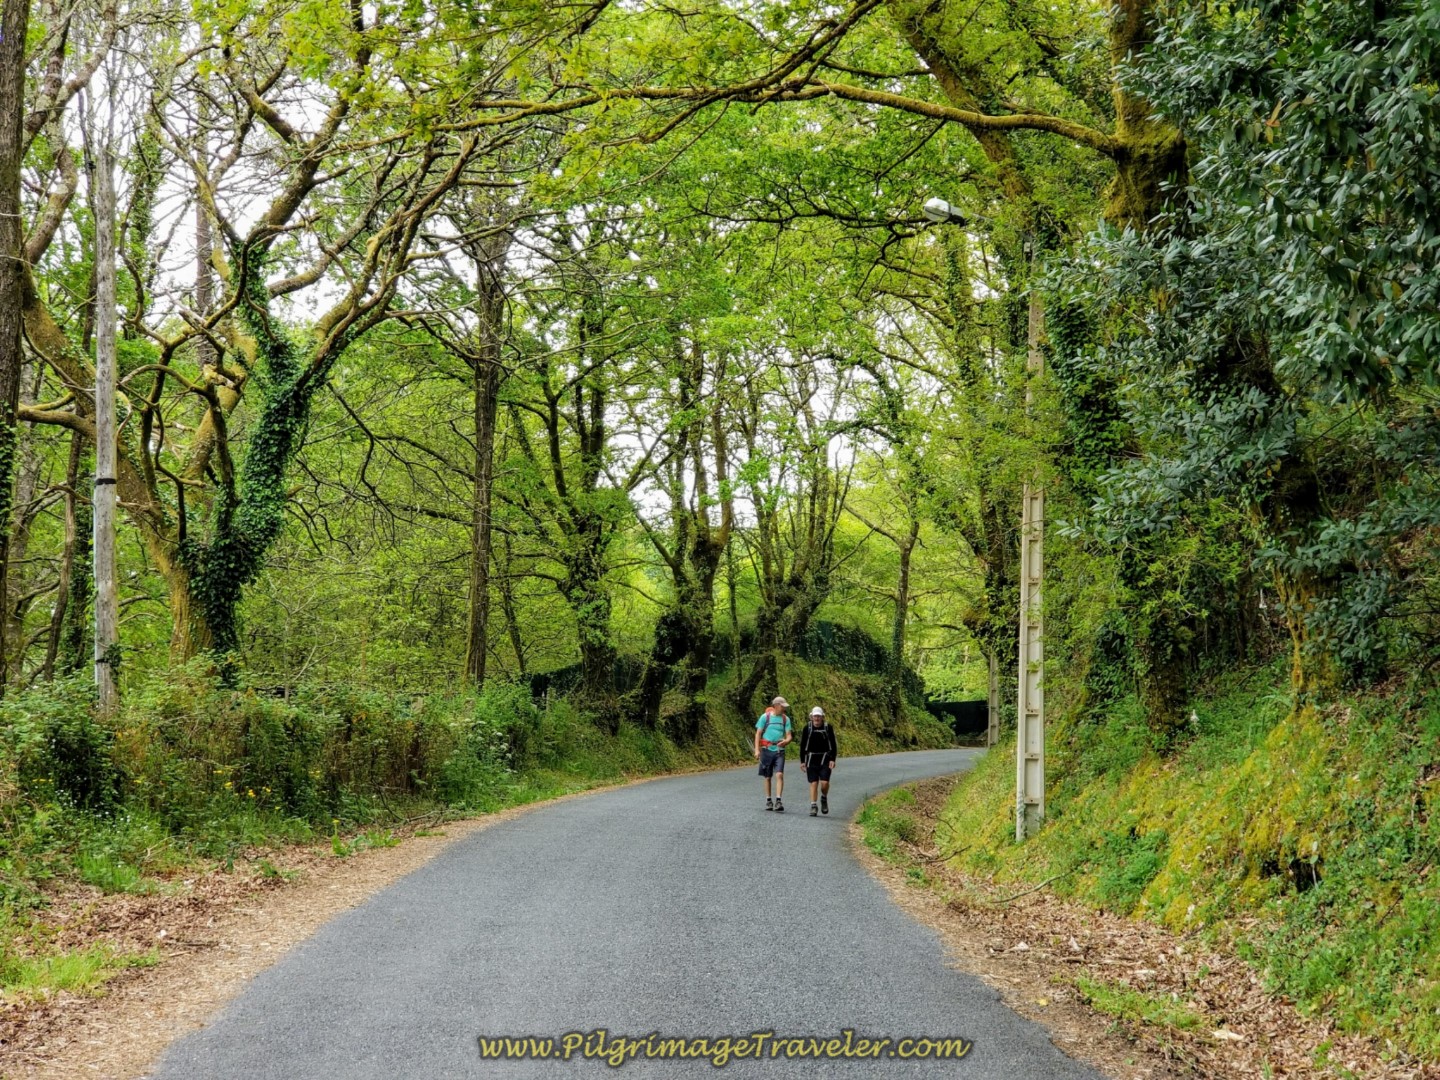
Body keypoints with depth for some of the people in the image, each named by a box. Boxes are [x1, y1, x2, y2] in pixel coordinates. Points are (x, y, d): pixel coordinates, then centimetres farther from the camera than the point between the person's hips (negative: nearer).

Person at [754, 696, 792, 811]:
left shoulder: (785, 719, 7)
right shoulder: (765, 717, 0)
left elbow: (789, 736, 4)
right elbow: (758, 733, 2)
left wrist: (785, 741, -20)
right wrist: (757, 750, -6)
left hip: (779, 750, 1)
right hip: (767, 750, -1)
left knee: (779, 775, -14)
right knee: (767, 777, 7)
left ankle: (778, 801, -16)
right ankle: (768, 800, 19)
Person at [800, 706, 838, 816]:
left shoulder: (828, 728, 0)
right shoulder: (807, 728, 1)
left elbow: (833, 745, 3)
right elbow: (802, 746, 6)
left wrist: (833, 759, -6)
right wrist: (802, 761, 2)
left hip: (825, 759, -1)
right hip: (811, 759, 1)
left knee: (824, 782, -11)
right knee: (813, 783, -3)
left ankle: (824, 798, 17)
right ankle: (813, 805, 2)